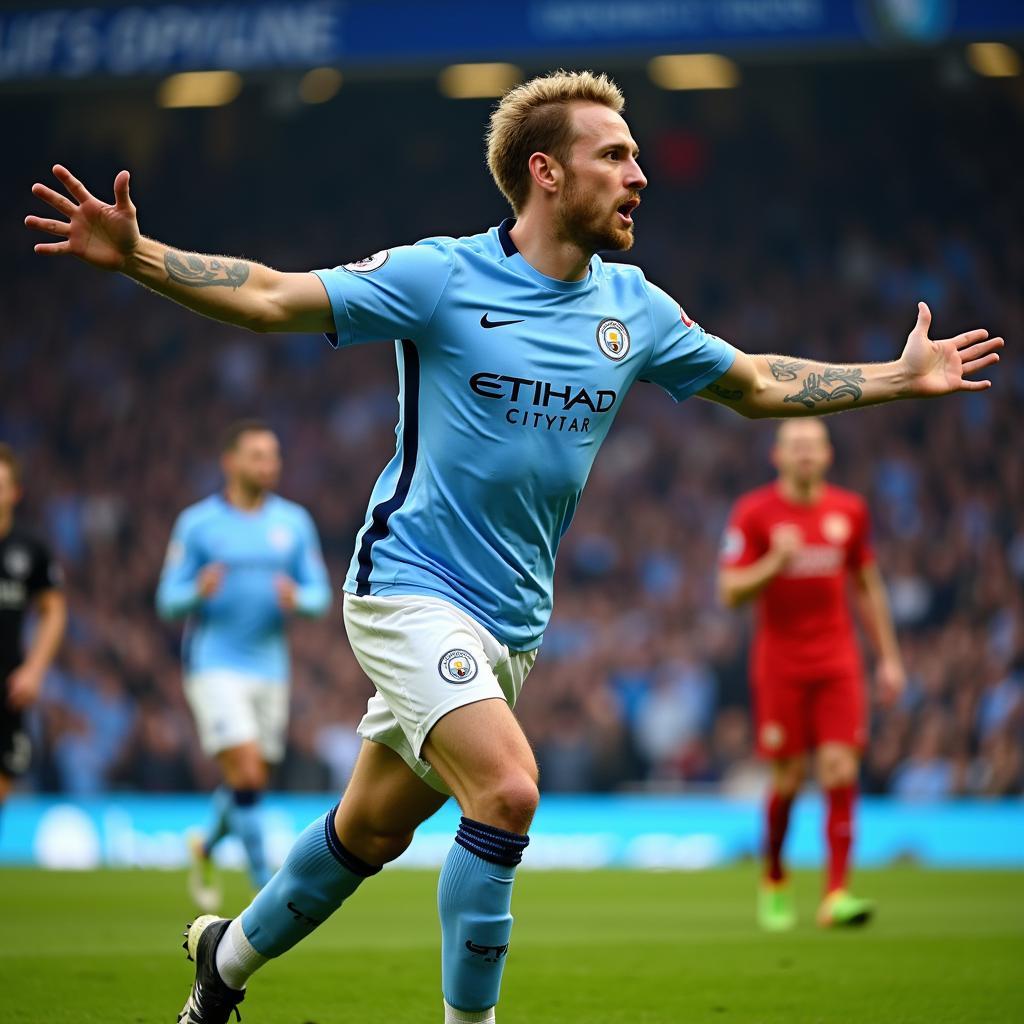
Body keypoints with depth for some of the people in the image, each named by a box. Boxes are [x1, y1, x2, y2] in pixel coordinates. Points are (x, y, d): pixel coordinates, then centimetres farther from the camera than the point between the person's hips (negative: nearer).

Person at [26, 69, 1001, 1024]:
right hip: (410, 587, -6)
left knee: (373, 828, 13)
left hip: (513, 619, 6)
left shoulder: (632, 305, 5)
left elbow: (759, 384, 17)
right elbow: (272, 298, -11)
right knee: (507, 789, -24)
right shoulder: (440, 276, -11)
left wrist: (903, 377, 14)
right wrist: (136, 254, -24)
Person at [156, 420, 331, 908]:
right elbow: (168, 601, -3)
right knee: (246, 775, -16)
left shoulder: (295, 522, 7)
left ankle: (206, 849, 40)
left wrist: (297, 598, -17)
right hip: (214, 665, -4)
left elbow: (321, 595, 6)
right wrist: (199, 591, -25)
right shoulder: (196, 524, -3)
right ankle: (265, 888, -9)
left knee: (253, 783, 11)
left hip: (270, 667, 4)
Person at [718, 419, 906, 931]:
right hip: (780, 665, -2)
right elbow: (730, 591, -6)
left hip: (838, 663, 2)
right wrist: (776, 561, -23)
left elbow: (868, 588, 15)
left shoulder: (849, 510, 7)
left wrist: (889, 658, 12)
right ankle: (774, 882, 23)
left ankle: (836, 894, -11)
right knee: (788, 778, -1)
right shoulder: (753, 513, -3)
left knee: (841, 770, -10)